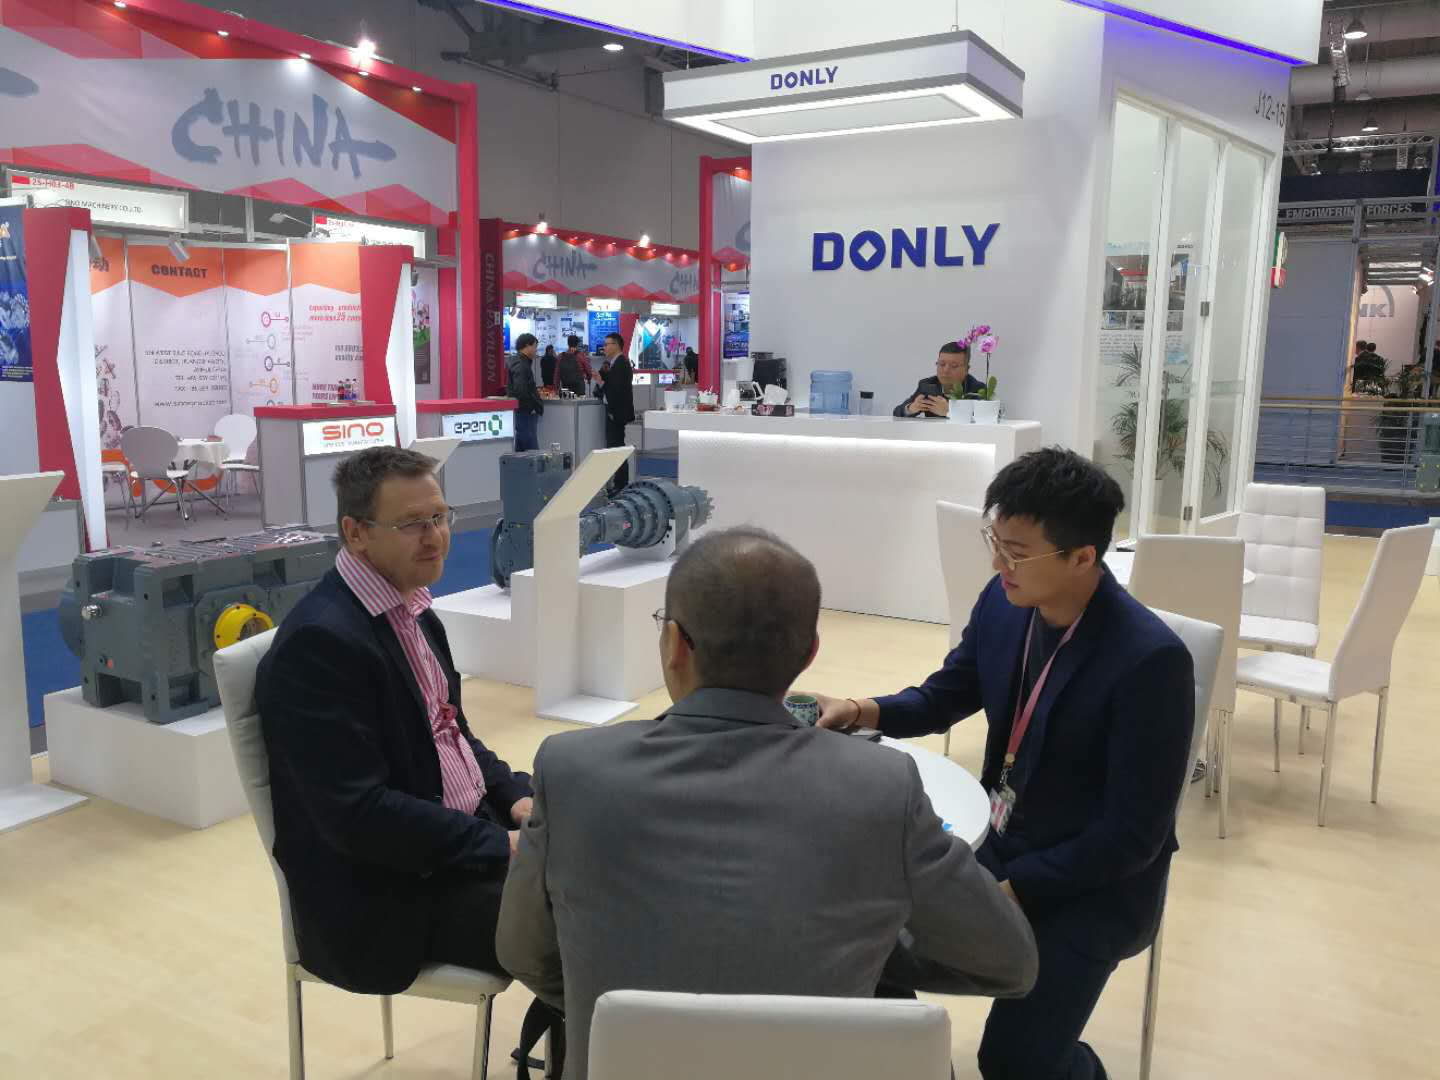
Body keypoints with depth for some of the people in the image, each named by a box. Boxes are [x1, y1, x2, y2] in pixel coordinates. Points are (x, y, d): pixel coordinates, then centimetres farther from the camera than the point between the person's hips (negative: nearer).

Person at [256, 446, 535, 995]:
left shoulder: (410, 610, 7)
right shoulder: (320, 640, -21)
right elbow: (357, 813, -24)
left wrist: (515, 797, -1)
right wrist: (501, 846, -21)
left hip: (466, 834, 9)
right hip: (385, 895, -9)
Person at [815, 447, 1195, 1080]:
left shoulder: (1151, 660, -26)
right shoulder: (1003, 603, -7)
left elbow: (1134, 837, -21)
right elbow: (944, 697, 9)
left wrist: (1010, 891, -24)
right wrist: (862, 711, -10)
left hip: (1096, 882, -5)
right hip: (995, 838, 6)